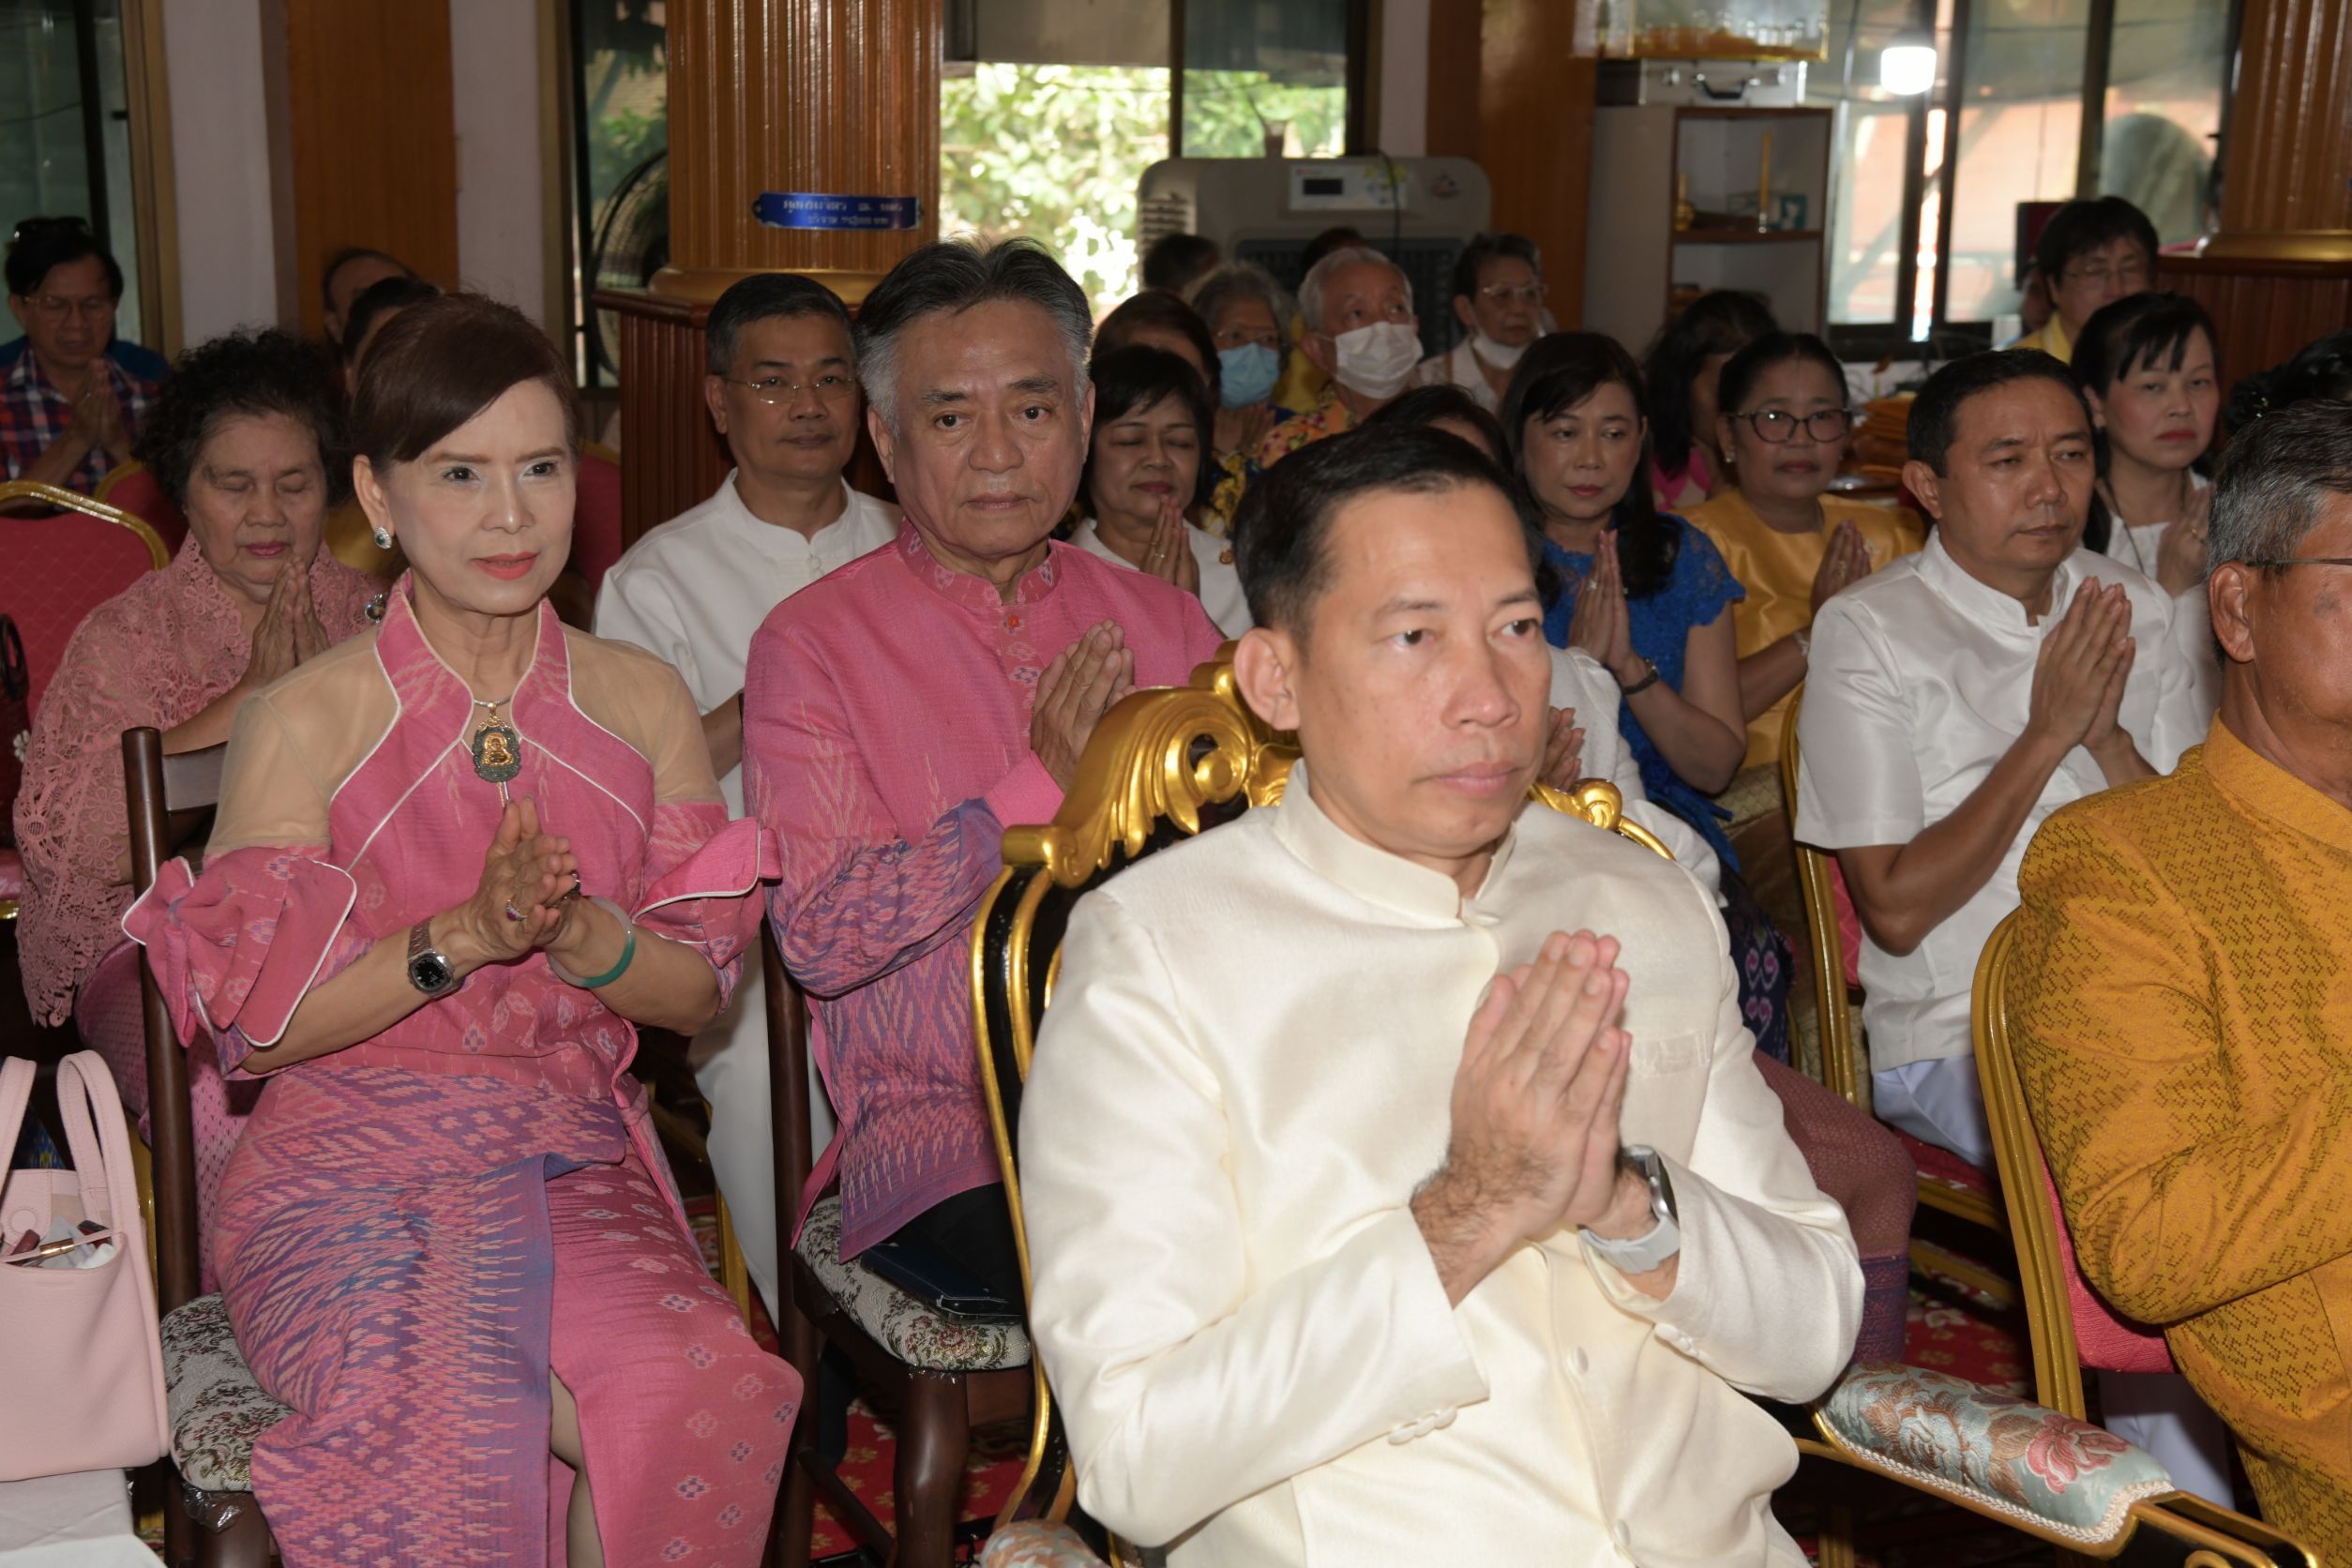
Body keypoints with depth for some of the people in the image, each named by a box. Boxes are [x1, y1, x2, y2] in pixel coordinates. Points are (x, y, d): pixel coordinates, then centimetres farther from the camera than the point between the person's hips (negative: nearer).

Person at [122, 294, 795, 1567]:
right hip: (351, 1164, -2)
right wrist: (462, 937, -16)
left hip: (573, 1162, 3)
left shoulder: (643, 701, 8)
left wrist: (581, 935, -13)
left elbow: (701, 987, 8)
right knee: (443, 1425, -34)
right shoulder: (308, 722, -2)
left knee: (698, 1388, -27)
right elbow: (254, 1020, -4)